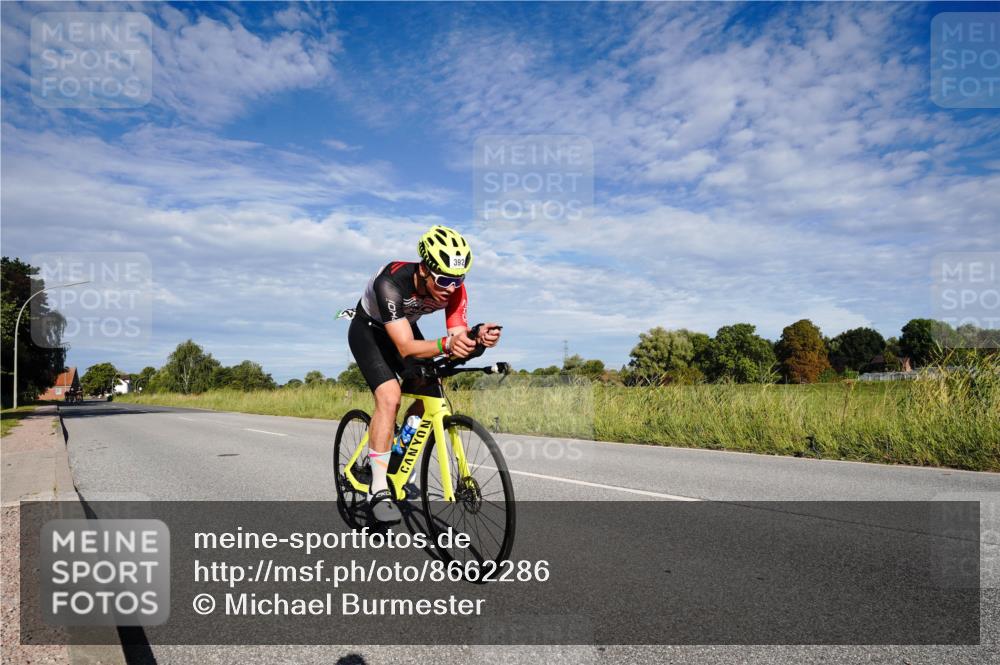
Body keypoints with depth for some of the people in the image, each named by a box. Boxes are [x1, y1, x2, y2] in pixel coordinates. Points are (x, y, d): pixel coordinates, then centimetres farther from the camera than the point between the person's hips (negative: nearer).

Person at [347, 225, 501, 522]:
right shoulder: (392, 282, -40)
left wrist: (478, 338, -52)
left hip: (406, 329, 6)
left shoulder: (455, 289, -26)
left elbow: (458, 335, -29)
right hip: (368, 330, -5)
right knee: (390, 397, -24)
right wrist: (446, 344, -62)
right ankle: (378, 490, -17)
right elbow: (406, 347, -45)